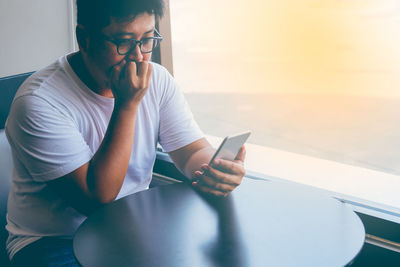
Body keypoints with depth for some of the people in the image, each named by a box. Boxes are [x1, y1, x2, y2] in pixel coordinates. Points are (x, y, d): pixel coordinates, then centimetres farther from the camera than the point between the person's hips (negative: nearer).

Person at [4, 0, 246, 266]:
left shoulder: (157, 80, -3)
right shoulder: (39, 101, -22)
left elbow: (193, 151, -4)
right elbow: (96, 199, -25)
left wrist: (218, 170, -29)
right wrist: (127, 105, -29)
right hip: (56, 241, -4)